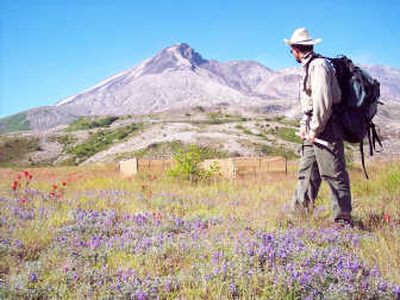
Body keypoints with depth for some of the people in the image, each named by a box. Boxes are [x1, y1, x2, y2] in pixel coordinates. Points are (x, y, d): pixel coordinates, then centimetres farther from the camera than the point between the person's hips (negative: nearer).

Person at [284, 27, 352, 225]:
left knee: (334, 174, -5)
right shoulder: (308, 66, 18)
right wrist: (304, 125, 16)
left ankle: (343, 220, 1)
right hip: (314, 129, 10)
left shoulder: (318, 65, -14)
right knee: (306, 172, 12)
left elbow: (323, 101, -22)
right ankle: (300, 213, 19)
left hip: (326, 128, -10)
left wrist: (315, 129, -17)